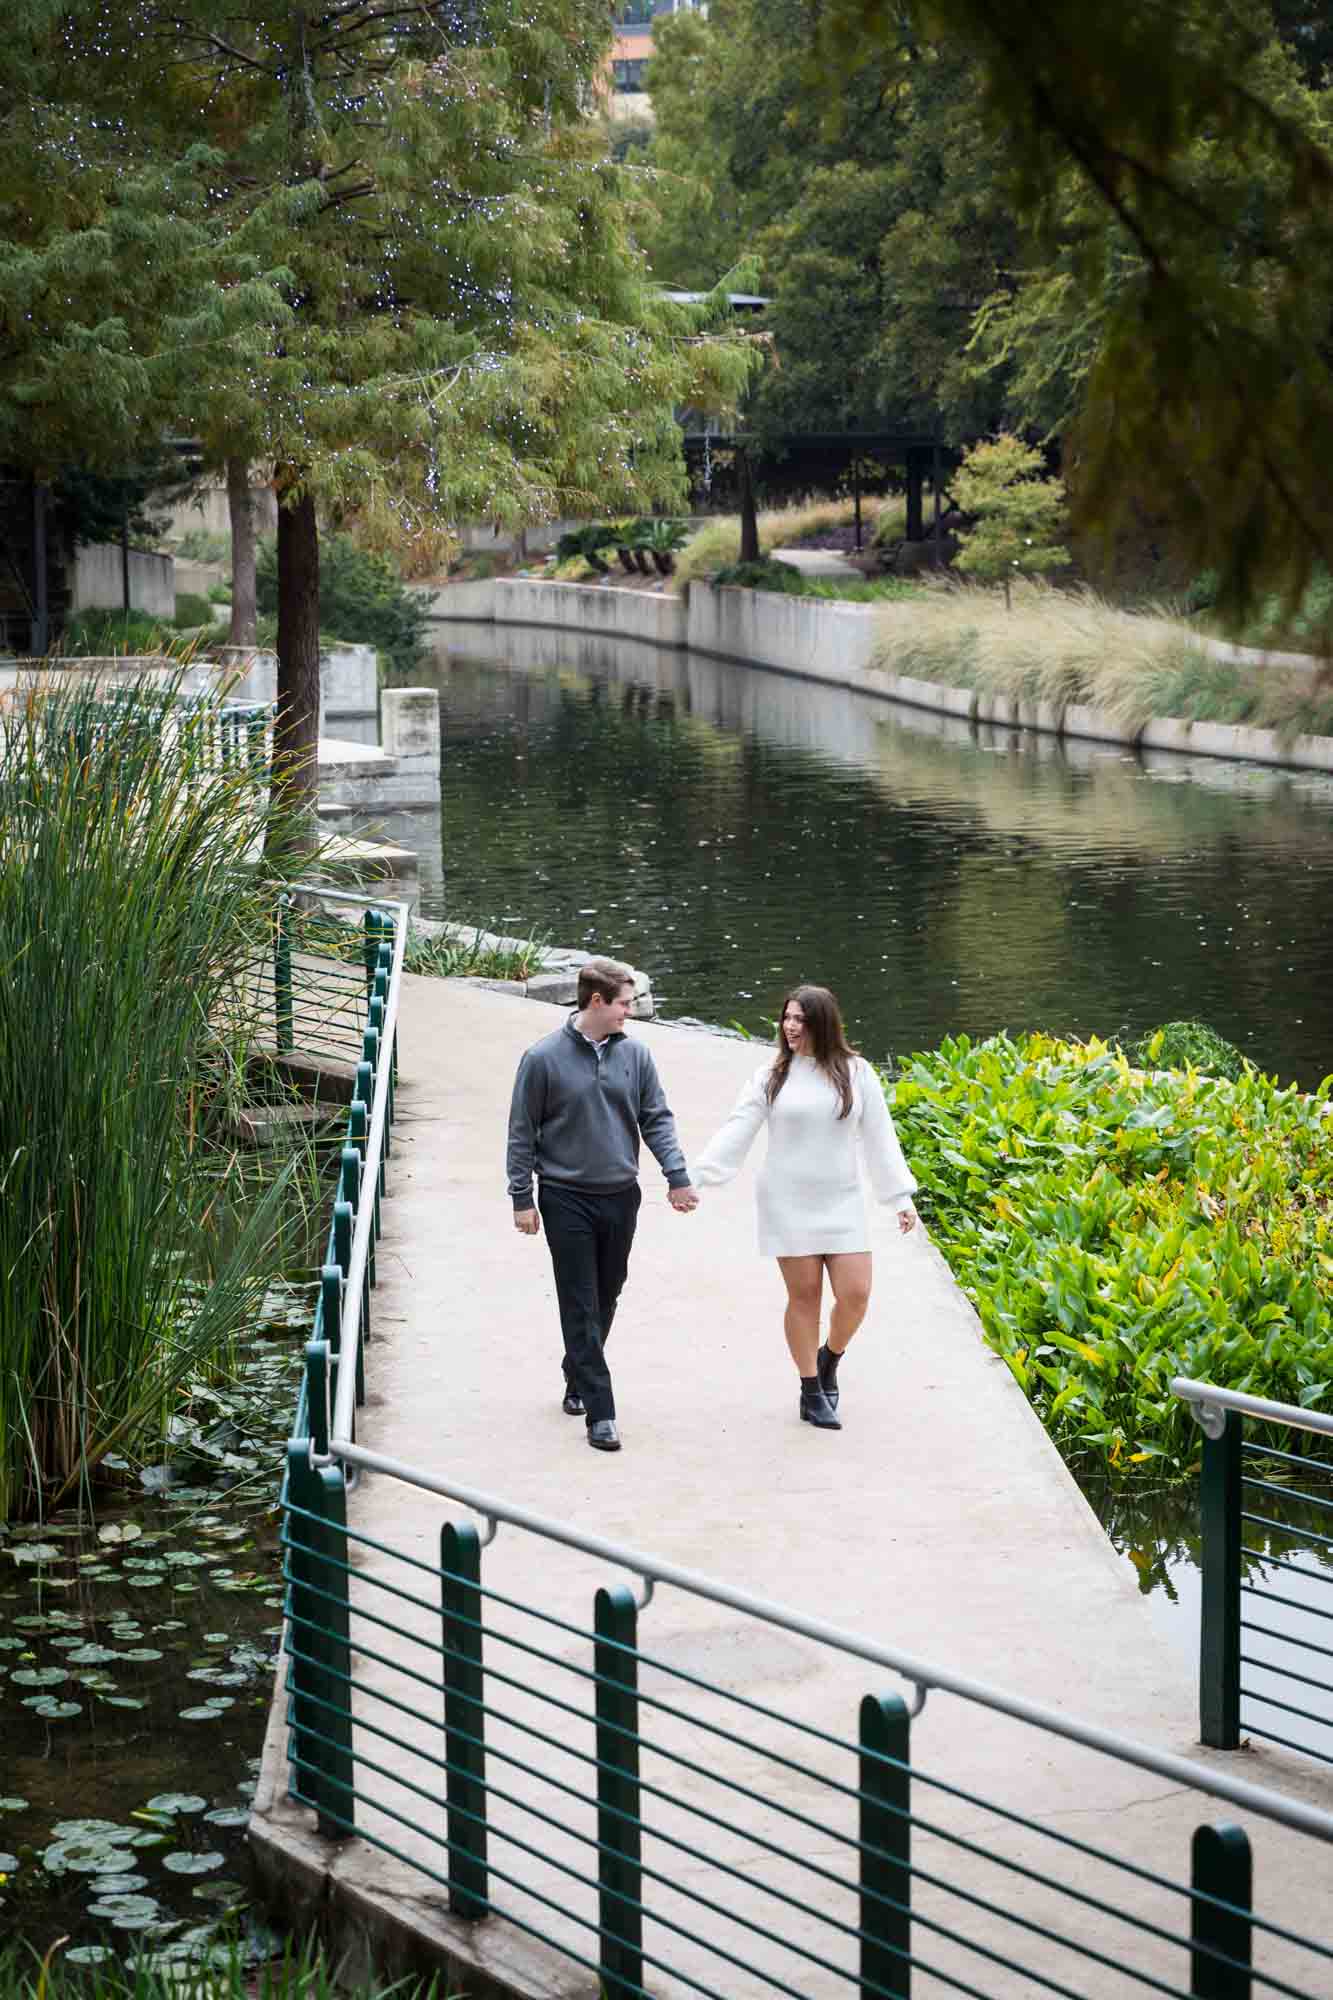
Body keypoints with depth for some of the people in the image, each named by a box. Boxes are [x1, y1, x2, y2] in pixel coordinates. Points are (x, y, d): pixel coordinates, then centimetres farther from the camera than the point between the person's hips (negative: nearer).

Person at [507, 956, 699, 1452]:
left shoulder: (634, 1054, 2)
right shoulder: (545, 1058, -8)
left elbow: (657, 1119, 7)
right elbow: (522, 1132, -3)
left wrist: (677, 1176, -4)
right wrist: (522, 1198, -4)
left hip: (620, 1197, 4)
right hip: (566, 1200, -4)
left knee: (606, 1299, 14)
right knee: (581, 1307, -5)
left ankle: (579, 1379, 34)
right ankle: (599, 1411, -5)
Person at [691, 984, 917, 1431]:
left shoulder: (855, 1073, 1)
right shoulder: (771, 1075, -1)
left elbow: (879, 1138, 5)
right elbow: (737, 1131, -4)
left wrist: (901, 1197, 3)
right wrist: (695, 1177, -13)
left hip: (841, 1205, 1)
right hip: (787, 1205, -1)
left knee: (855, 1294, -4)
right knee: (804, 1294, 2)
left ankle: (829, 1357, 26)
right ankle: (812, 1391, 15)